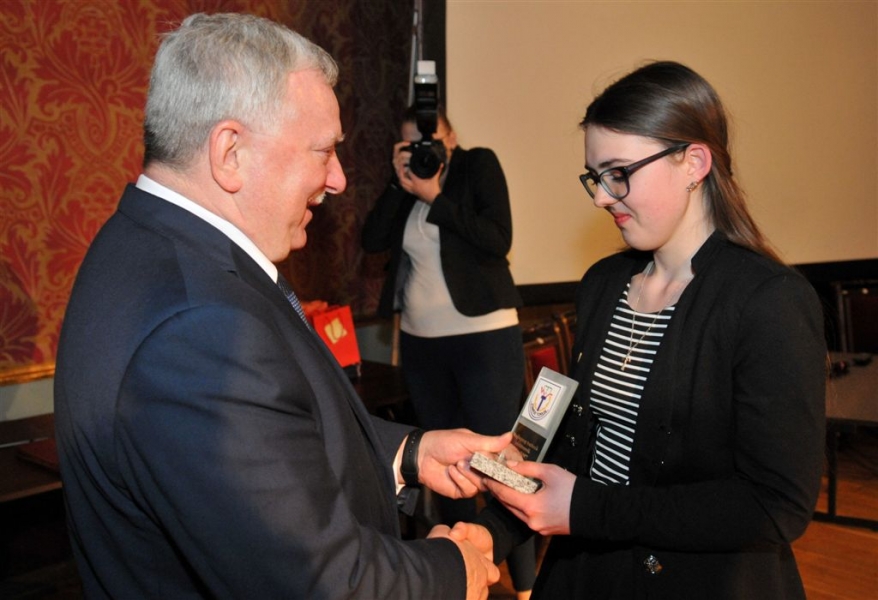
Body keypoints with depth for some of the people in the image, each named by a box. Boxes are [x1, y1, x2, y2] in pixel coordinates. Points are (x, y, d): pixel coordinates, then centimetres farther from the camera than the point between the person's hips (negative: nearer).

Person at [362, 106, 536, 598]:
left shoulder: (479, 165, 0)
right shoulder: (407, 184, 11)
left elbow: (499, 240, -13)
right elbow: (373, 239, -1)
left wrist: (434, 197, -13)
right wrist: (400, 185, -9)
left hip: (485, 337, -5)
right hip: (420, 342, 5)